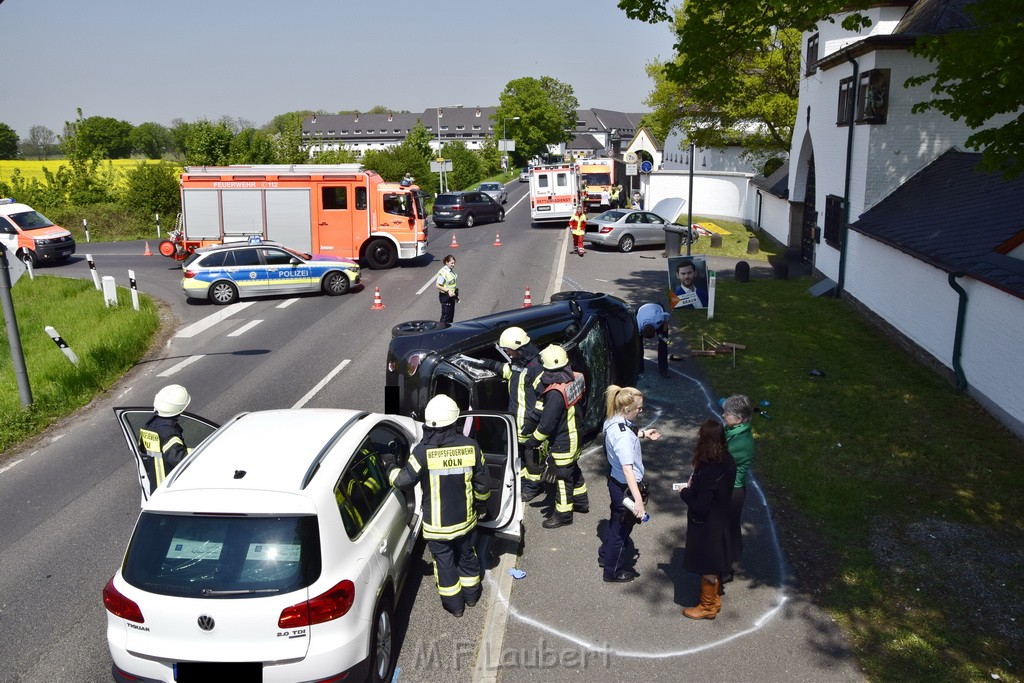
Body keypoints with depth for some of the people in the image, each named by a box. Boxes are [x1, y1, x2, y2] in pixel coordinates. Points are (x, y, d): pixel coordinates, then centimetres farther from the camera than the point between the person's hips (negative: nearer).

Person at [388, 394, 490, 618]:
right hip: (465, 519, 3)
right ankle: (471, 595, 44)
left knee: (445, 562, 17)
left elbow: (404, 480, -11)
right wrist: (480, 506, 16)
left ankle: (454, 605, 31)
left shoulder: (424, 451, -24)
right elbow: (481, 484, -2)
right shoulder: (471, 447, -14)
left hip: (437, 524, -3)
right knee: (467, 557, 25)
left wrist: (391, 471, 11)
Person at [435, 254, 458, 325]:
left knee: (451, 314, 16)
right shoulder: (443, 272, -21)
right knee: (446, 315, -3)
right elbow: (437, 286, -22)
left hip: (451, 295, 9)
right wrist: (448, 290, -27)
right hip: (445, 296, -9)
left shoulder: (451, 270, 6)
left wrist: (456, 293, 19)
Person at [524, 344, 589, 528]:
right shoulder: (574, 378, -7)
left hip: (562, 443, -9)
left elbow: (546, 424, -27)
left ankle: (563, 514, 21)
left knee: (563, 478, 6)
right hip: (574, 437, 9)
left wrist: (533, 441, -12)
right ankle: (581, 502, 44)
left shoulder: (556, 394, -33)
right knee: (573, 470, 26)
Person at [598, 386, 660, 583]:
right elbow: (628, 469, -41)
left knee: (616, 520, 30)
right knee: (623, 527, 12)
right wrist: (638, 499, -46)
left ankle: (605, 555, 51)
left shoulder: (612, 421, -5)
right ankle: (613, 571, 31)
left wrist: (643, 433, 16)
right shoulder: (623, 435, -33)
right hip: (626, 487, -9)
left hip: (615, 479, 9)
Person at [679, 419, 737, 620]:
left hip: (706, 527, -8)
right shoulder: (727, 462, -8)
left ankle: (707, 606, 32)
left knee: (707, 568, 13)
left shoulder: (708, 471, -33)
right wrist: (695, 485, 3)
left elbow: (700, 507, -28)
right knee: (711, 565, 26)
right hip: (719, 522, 8)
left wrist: (685, 492, -13)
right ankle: (713, 598, 44)